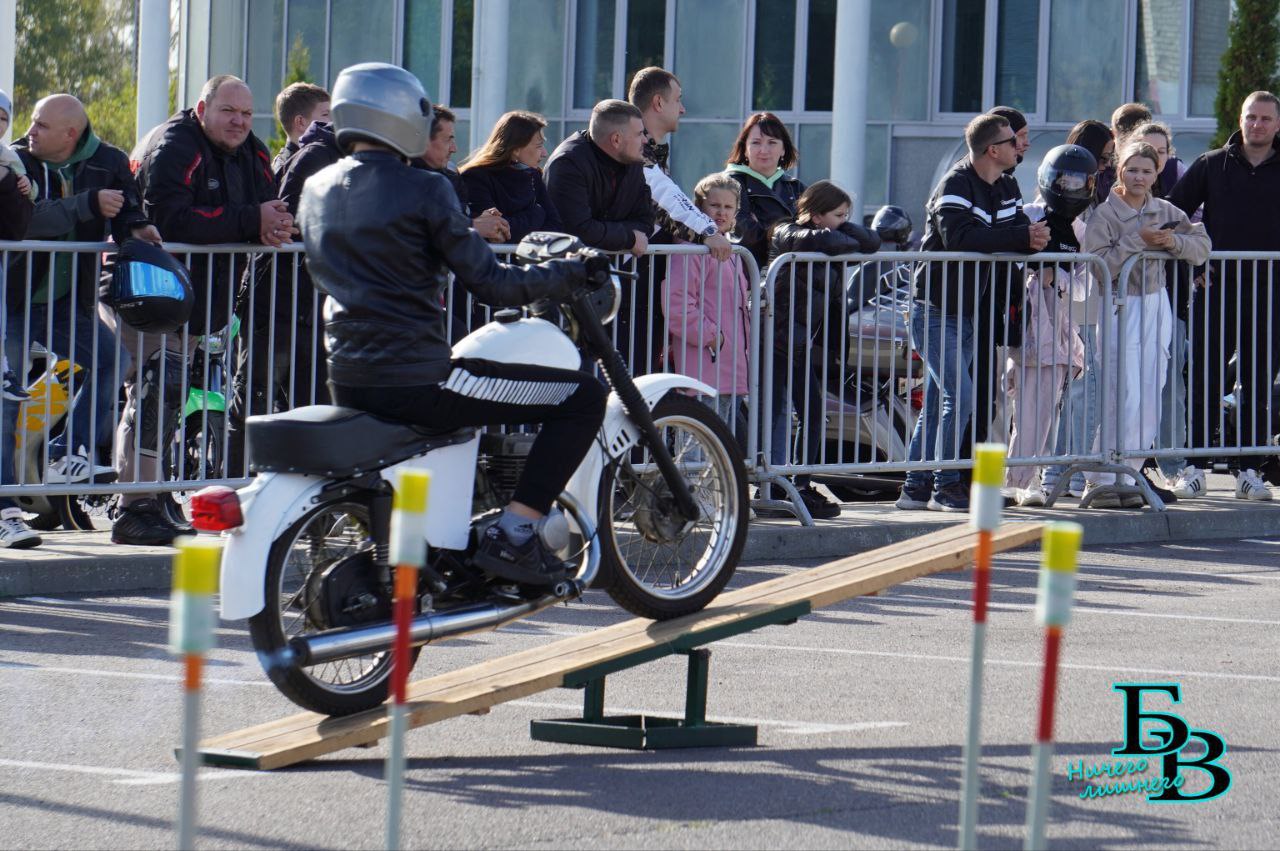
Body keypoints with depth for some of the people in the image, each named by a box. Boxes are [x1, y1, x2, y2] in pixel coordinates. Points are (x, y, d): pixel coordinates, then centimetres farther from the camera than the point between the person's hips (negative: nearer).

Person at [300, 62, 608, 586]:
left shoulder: (315, 191, 10)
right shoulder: (423, 191, -11)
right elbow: (490, 285, -12)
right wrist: (571, 273, 2)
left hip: (346, 383, 8)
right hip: (414, 380, -8)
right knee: (584, 397, -3)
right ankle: (512, 536, -8)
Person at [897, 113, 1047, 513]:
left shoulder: (1006, 188, 10)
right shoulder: (955, 186, -17)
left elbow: (1019, 231, 8)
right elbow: (959, 237, -31)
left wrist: (1033, 240, -18)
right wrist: (1022, 237, -30)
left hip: (968, 312, 8)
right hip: (935, 310, -8)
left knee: (937, 401, 10)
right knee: (959, 397, -15)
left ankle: (916, 487, 14)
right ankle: (945, 487, -9)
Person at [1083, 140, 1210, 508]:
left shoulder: (1165, 212, 8)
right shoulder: (1104, 214, -7)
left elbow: (1202, 245, 5)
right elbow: (1100, 265, -15)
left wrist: (1175, 242, -13)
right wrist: (1137, 241, -21)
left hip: (1157, 308, 6)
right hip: (1120, 309, -6)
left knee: (1150, 406, 4)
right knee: (1124, 402, -12)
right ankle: (1100, 482, -7)